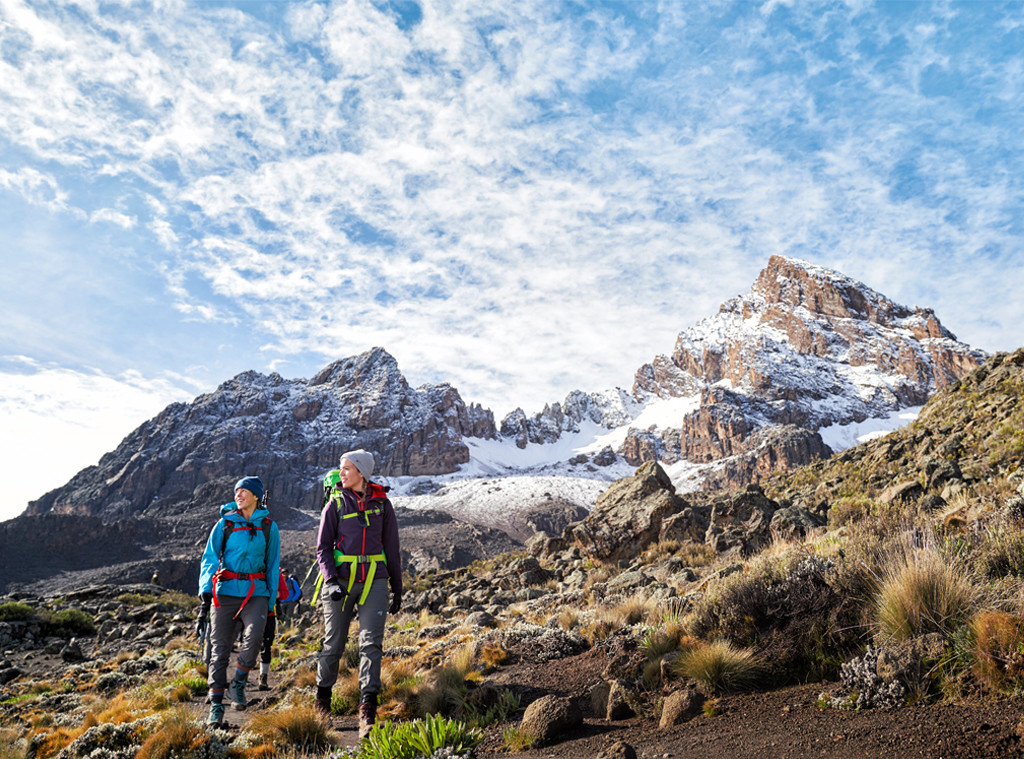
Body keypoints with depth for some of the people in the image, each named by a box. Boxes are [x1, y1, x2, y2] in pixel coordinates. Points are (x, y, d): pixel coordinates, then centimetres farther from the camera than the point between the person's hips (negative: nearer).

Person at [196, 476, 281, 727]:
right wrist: (206, 594, -8)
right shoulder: (225, 523, 6)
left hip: (256, 593, 0)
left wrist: (271, 602, 10)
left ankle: (238, 684, 0)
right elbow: (209, 558, 4)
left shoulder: (268, 527, 7)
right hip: (226, 591, 1)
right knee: (220, 647, -1)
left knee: (254, 635, -22)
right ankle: (216, 706, 9)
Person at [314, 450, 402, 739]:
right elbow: (323, 547, 1)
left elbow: (392, 548, 10)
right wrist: (331, 581, -15)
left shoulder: (381, 503, 4)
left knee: (372, 643, -9)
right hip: (341, 581, 0)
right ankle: (322, 698, 33)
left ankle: (367, 712, -7)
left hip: (374, 582, 1)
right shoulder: (336, 503, 1)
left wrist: (397, 588, 11)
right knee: (334, 644, 10)